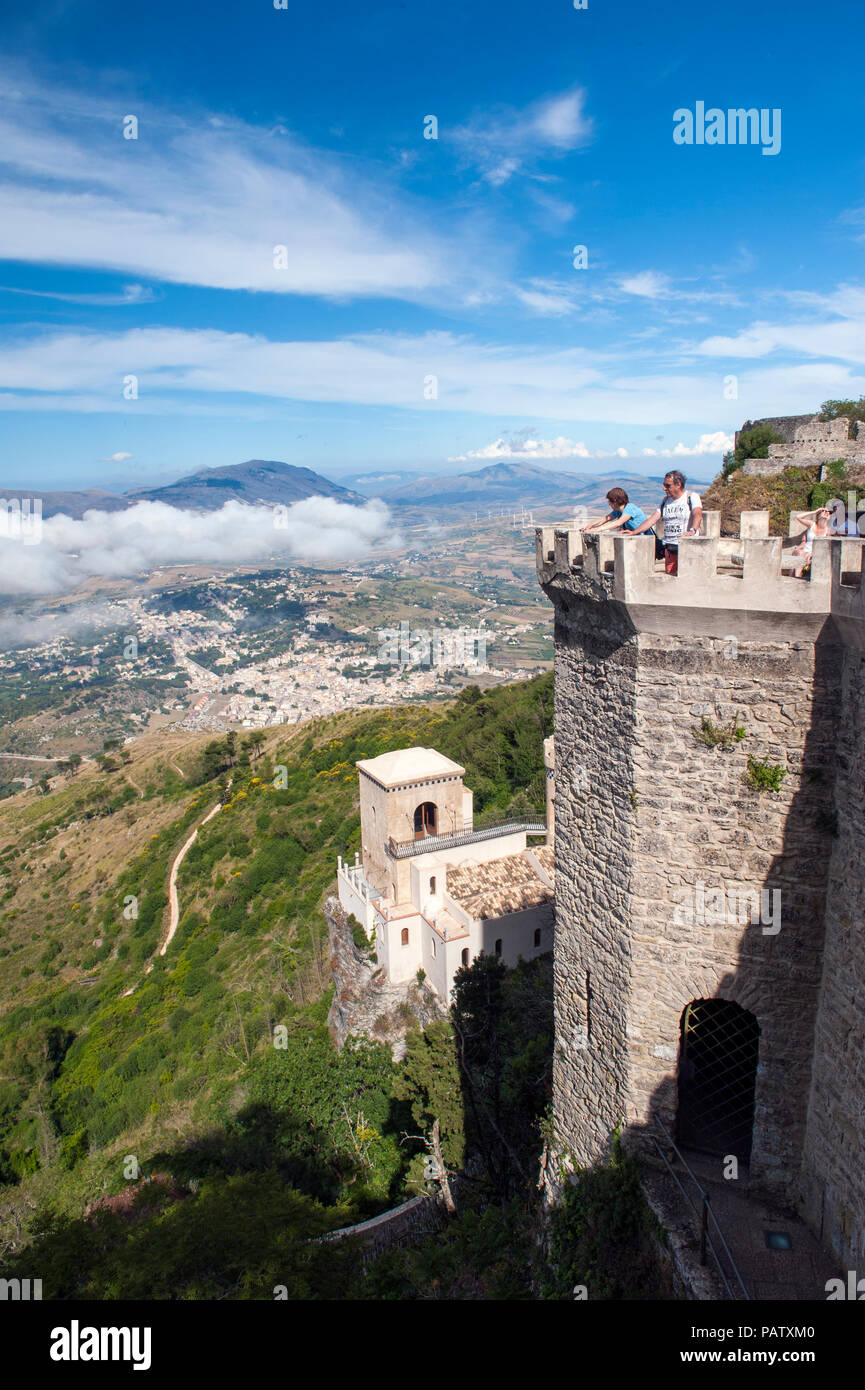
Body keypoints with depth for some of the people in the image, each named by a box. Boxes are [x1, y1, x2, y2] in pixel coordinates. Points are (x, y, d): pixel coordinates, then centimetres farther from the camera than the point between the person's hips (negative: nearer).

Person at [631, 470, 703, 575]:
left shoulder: (692, 497, -2)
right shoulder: (665, 501, 15)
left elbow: (698, 515, -19)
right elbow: (653, 519, 10)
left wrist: (692, 530, -38)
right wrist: (634, 532, -2)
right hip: (669, 548, 5)